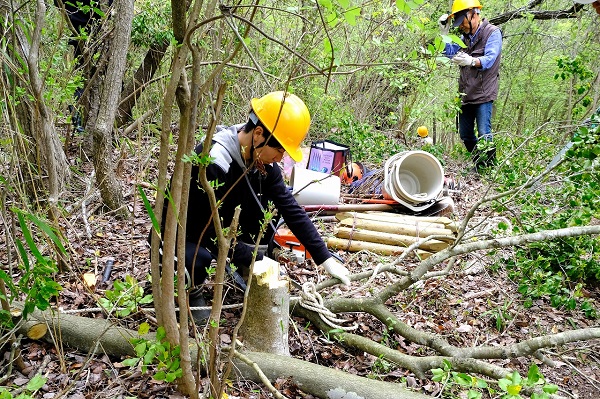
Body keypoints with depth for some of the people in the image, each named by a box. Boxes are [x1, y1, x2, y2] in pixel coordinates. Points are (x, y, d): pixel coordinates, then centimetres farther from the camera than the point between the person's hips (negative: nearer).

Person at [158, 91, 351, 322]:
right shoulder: (213, 163, -34)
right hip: (181, 235, -6)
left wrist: (326, 259, -12)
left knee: (265, 200, -12)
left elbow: (291, 209, -9)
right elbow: (215, 234, -30)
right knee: (198, 260, -38)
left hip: (220, 229, 7)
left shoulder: (262, 162, -11)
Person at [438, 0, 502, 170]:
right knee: (465, 134, 11)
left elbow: (489, 59, -19)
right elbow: (450, 53, 10)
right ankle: (478, 164, 26)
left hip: (483, 94, -7)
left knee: (484, 134, -11)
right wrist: (445, 33, 1)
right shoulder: (465, 36, 17)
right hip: (466, 94, 7)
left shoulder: (492, 33, -5)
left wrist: (471, 61, -38)